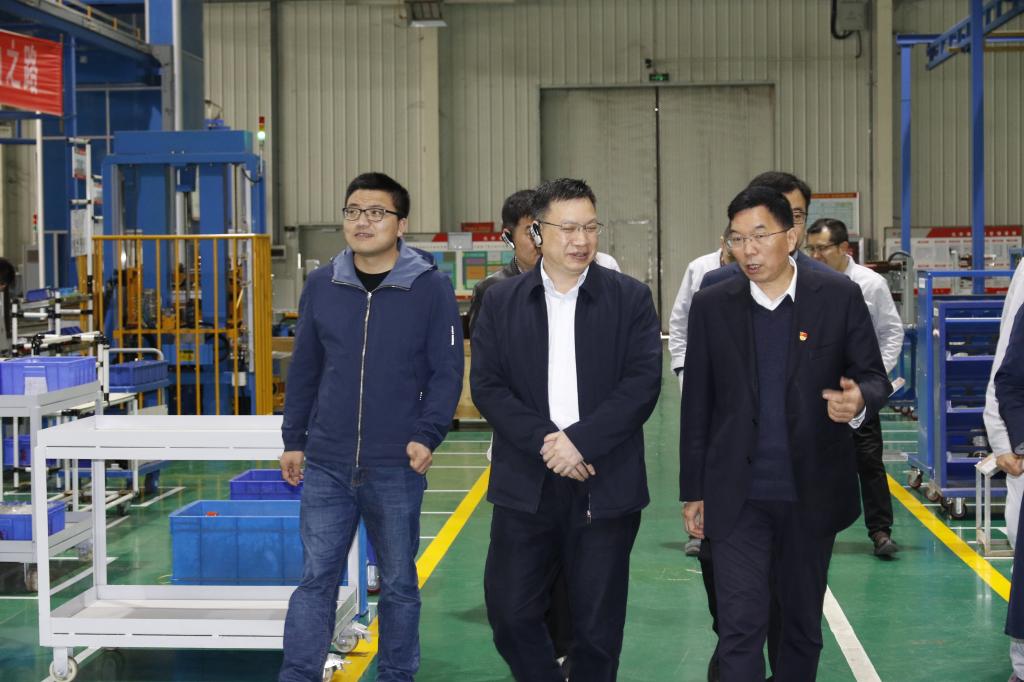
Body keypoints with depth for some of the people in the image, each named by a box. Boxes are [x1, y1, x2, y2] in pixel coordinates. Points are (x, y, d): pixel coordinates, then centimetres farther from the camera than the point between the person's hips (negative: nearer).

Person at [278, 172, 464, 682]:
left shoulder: (431, 287, -4)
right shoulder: (321, 285, 5)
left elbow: (447, 371, -3)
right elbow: (304, 369, 11)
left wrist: (427, 435, -14)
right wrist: (294, 440, 11)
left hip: (396, 468, -2)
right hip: (326, 466, 2)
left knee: (398, 582, 11)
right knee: (315, 579, 2)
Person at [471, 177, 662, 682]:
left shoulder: (630, 298, 1)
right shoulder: (501, 301, 5)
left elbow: (644, 382, -8)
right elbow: (486, 385, -2)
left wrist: (579, 440, -17)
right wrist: (546, 442, -15)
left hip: (605, 485, -1)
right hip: (525, 485, 1)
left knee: (598, 626, 7)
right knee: (510, 612, 3)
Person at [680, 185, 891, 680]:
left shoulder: (839, 296, -2)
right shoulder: (711, 306, 0)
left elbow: (873, 376, 3)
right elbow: (696, 405, 5)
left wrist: (858, 401, -23)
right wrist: (693, 491, 6)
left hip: (811, 494, 1)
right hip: (737, 497, 0)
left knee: (802, 624, 14)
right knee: (740, 627, -5)